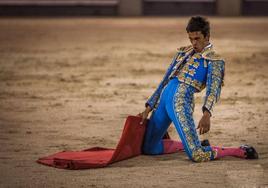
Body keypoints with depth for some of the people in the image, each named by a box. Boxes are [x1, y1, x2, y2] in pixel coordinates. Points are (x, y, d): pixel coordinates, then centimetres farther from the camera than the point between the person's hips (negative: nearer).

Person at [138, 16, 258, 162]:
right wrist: (148, 108, 20)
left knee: (197, 156, -18)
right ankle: (185, 144, 30)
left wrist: (206, 114, -30)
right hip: (164, 97, 7)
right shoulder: (183, 53, 23)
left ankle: (241, 152, 4)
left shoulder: (214, 60, 3)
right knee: (148, 148, 10)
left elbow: (212, 90, -12)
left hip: (181, 100, -7)